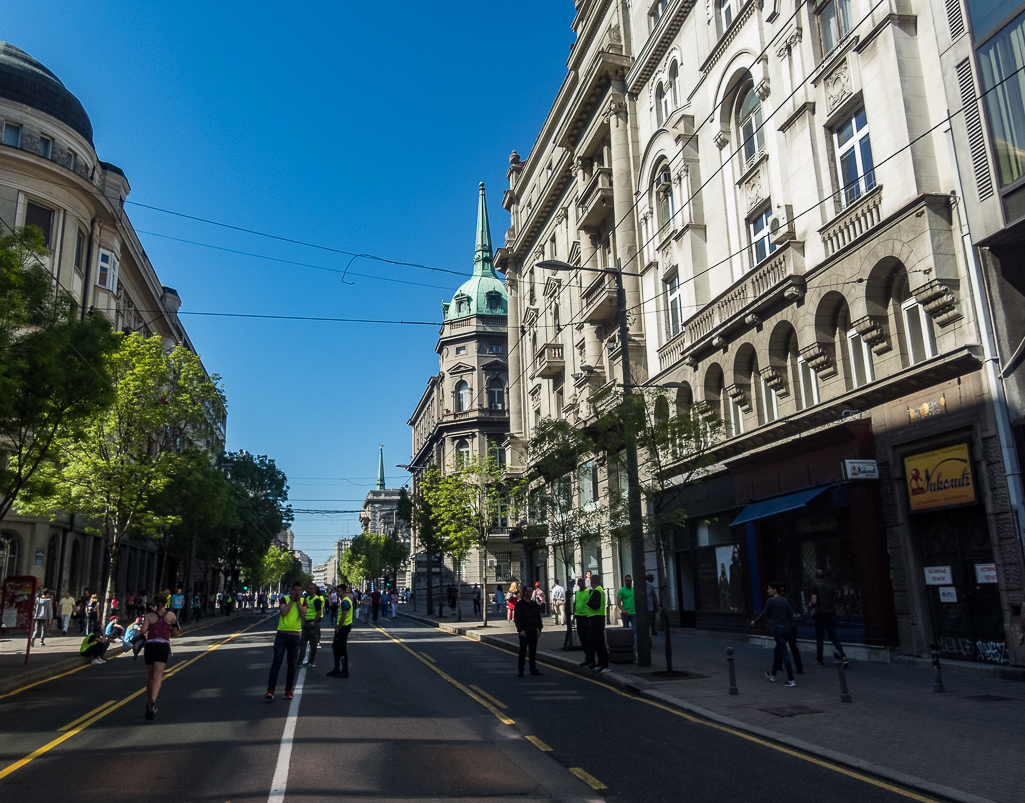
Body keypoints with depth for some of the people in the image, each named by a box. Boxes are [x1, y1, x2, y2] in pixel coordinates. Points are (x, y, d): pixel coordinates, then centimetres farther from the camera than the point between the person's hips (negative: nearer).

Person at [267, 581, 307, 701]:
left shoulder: (303, 601, 6)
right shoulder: (285, 599, 1)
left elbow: (303, 614, -11)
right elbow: (283, 612, -16)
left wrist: (298, 600, -10)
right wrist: (292, 600, -12)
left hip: (295, 636, 2)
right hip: (282, 634, -2)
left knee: (292, 664, 6)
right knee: (277, 662, -7)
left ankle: (289, 690, 14)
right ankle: (270, 690, -6)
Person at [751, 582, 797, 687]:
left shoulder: (770, 601, -10)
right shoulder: (785, 600, 8)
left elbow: (764, 614, -5)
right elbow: (791, 613, 7)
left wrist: (754, 622, 9)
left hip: (776, 628, -7)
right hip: (786, 627, 7)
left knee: (784, 653, -6)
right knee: (778, 651, 20)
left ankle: (791, 680, -7)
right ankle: (772, 674, 32)